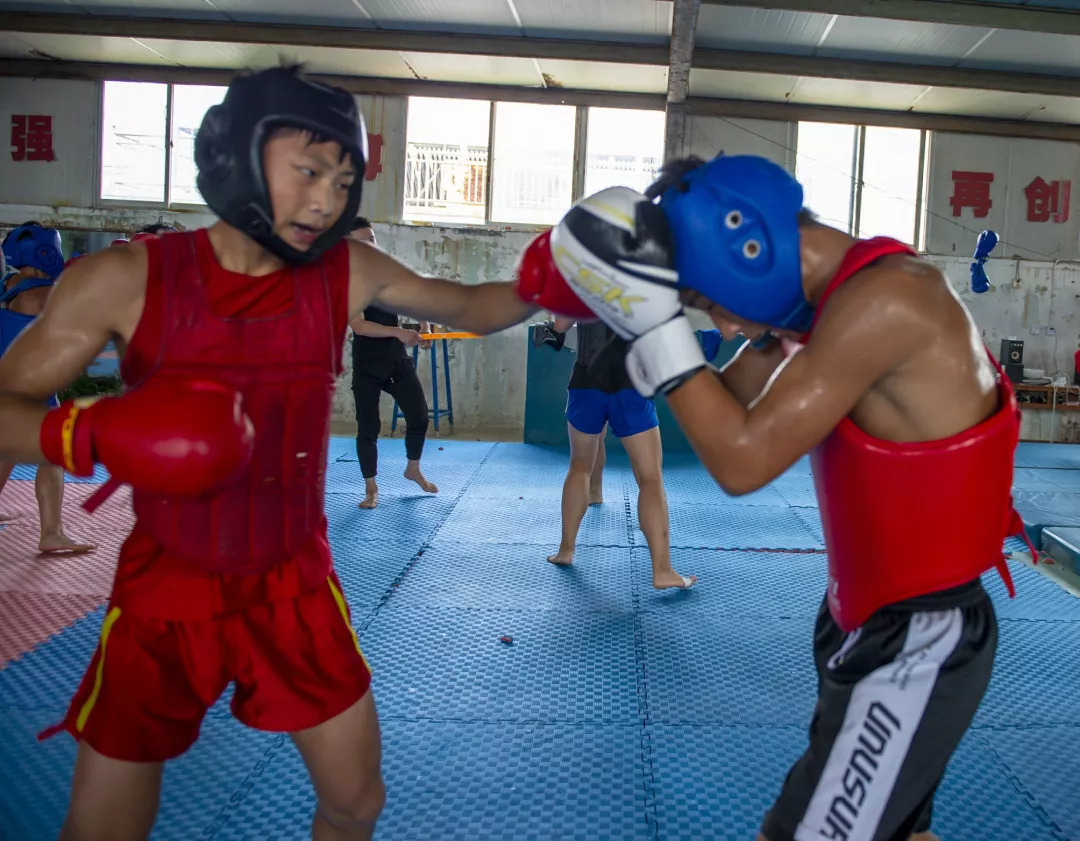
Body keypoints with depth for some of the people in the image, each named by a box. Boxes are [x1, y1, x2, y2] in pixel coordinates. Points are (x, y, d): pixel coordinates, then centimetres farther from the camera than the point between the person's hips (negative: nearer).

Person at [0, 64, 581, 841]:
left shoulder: (348, 273, -7)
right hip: (164, 591, -1)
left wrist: (536, 290, -19)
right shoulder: (127, 278, -14)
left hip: (293, 588, 2)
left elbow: (470, 311, 2)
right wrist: (88, 432, -30)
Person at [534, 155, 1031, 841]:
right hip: (876, 621, 9)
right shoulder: (854, 292, 4)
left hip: (918, 642, -9)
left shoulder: (881, 302, -26)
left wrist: (655, 321, -23)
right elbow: (737, 409, 12)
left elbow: (743, 459, -26)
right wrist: (767, 335, -4)